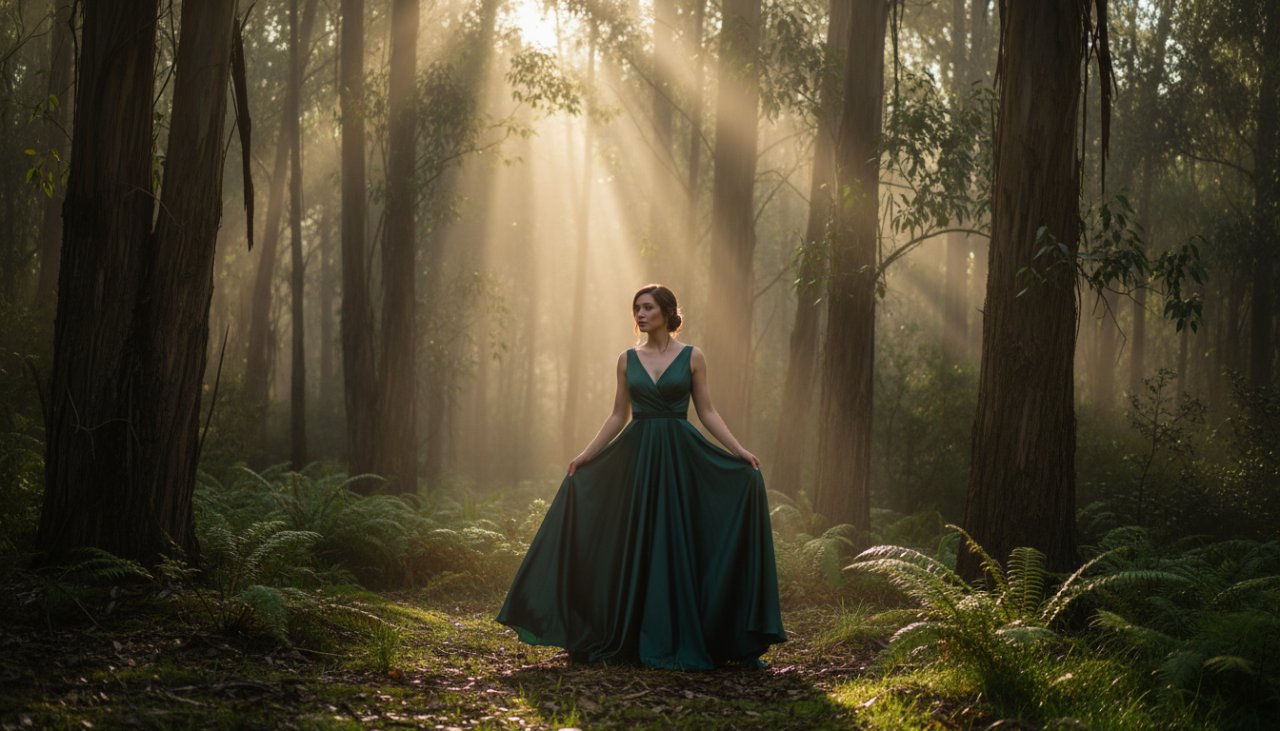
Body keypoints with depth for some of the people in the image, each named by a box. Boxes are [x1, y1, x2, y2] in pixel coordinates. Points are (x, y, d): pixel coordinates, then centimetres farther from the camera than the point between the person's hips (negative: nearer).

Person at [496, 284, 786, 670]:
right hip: (636, 457, 2)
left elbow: (707, 412, 2)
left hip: (680, 457, -2)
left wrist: (740, 451, -8)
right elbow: (618, 416, 12)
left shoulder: (692, 357, 2)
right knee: (636, 546, 3)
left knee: (677, 546, -2)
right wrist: (585, 455, 8)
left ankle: (679, 640, 5)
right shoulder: (628, 359, 8)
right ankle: (636, 640, 11)